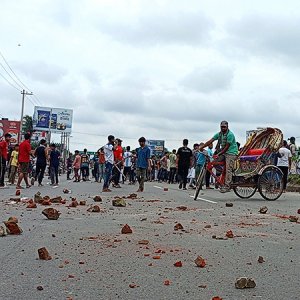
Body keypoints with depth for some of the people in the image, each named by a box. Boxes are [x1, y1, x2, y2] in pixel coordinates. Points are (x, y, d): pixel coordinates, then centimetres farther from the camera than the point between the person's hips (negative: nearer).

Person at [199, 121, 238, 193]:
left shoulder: (230, 134, -17)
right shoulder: (219, 134, 5)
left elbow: (227, 147, -19)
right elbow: (210, 141, -2)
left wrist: (219, 154, -24)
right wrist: (201, 147, -11)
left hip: (231, 152, -8)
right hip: (223, 152, 8)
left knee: (228, 169, -15)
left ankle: (227, 186, -16)